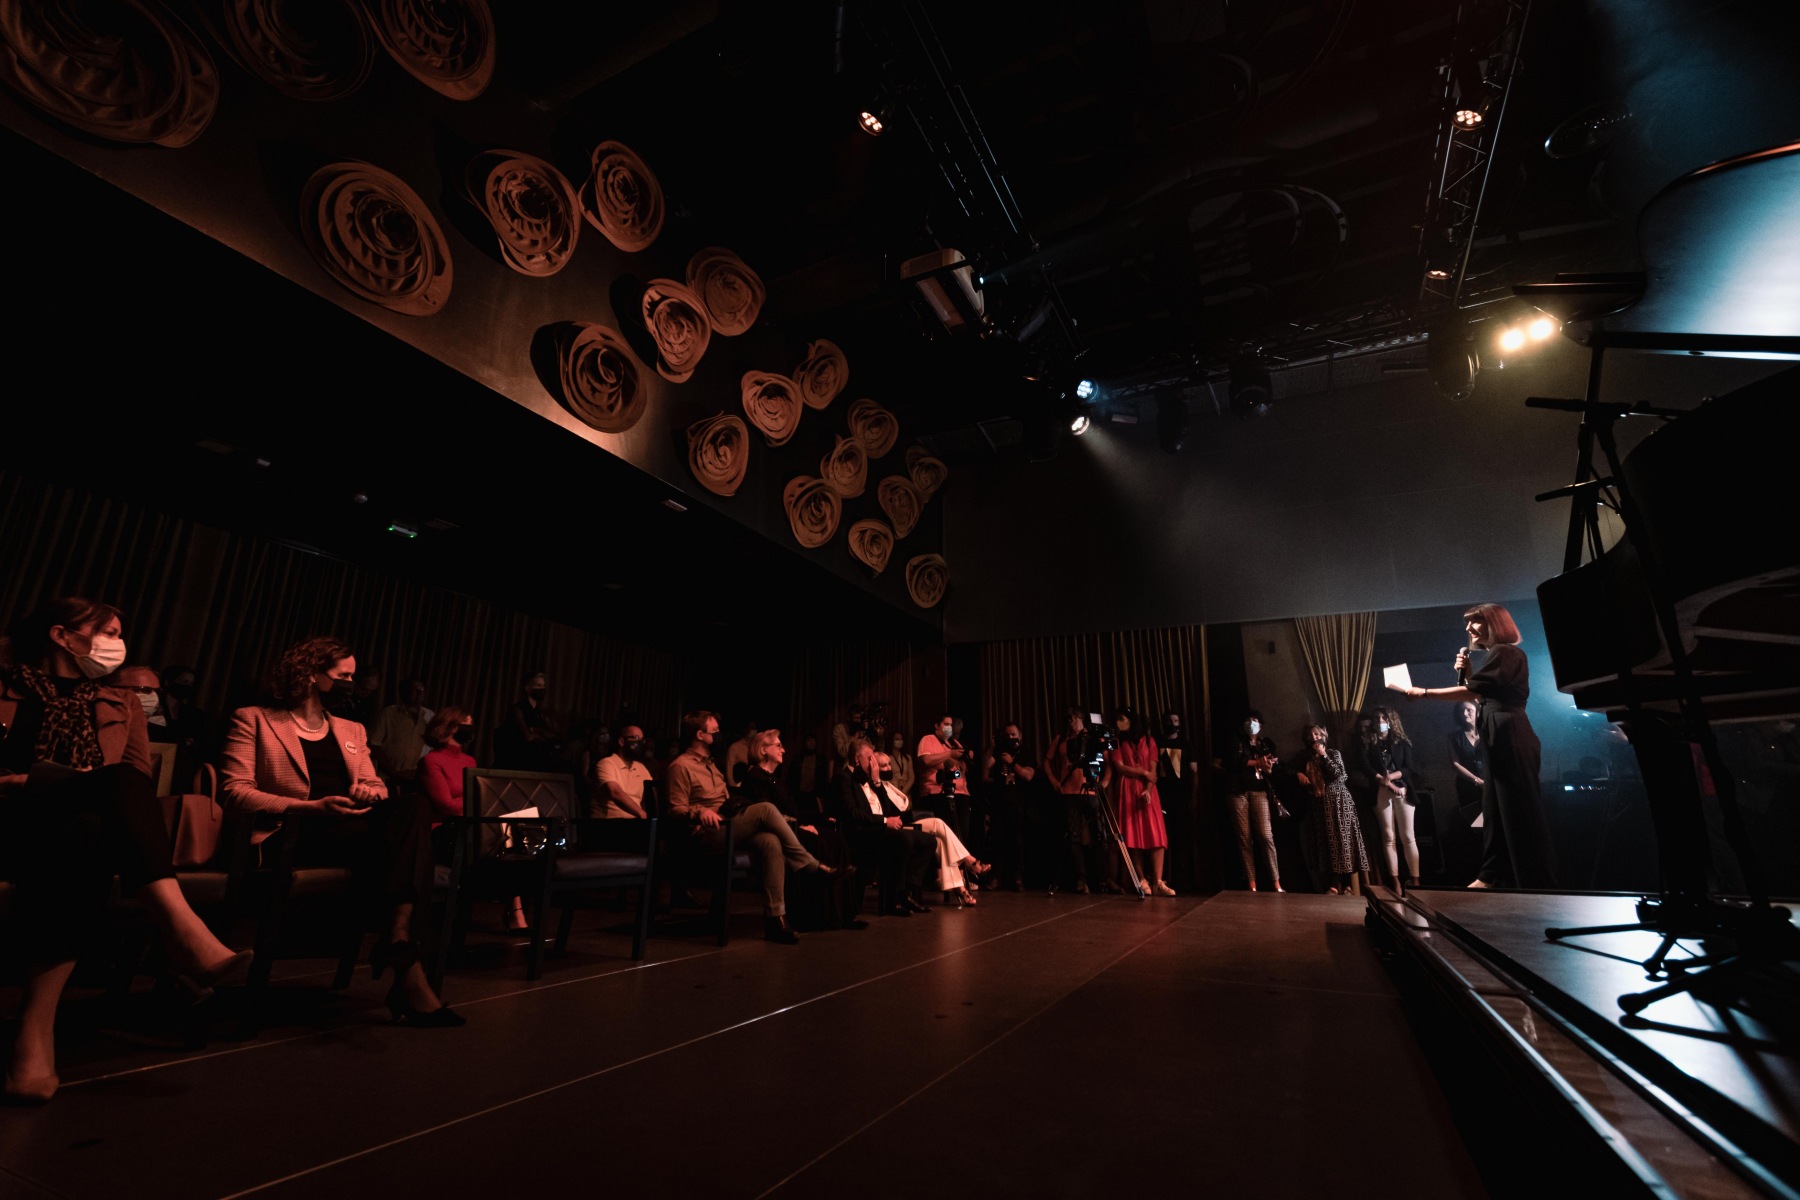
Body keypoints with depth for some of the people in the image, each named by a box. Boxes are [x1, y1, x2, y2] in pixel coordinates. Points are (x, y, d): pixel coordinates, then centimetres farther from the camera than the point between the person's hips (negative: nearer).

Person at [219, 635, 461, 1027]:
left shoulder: (352, 730, 28)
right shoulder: (253, 719, 13)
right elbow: (233, 790, -1)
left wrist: (370, 791, -5)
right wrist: (311, 806, -17)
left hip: (353, 831, 5)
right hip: (298, 835, -4)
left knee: (414, 804, -32)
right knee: (399, 833, -35)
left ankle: (398, 941, -43)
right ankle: (407, 967, -36)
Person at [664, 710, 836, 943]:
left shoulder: (710, 763, 25)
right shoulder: (681, 766, -2)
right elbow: (676, 809, -8)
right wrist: (699, 811, -27)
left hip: (729, 828, 8)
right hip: (708, 832, -8)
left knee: (771, 842, -24)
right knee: (766, 809, -27)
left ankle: (775, 917, -27)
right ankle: (812, 865, -18)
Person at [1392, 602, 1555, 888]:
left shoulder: (1505, 653, -12)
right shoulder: (1499, 656, 19)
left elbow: (1470, 693, -21)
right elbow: (1481, 697, 22)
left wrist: (1423, 693, -20)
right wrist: (1467, 673, 10)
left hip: (1511, 738, -10)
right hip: (1502, 740, 10)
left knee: (1519, 809, -4)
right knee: (1497, 809, 11)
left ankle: (1536, 882, 4)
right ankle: (1492, 876, 17)